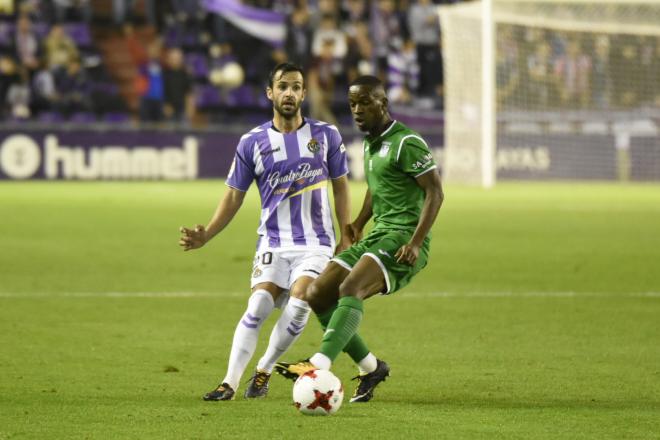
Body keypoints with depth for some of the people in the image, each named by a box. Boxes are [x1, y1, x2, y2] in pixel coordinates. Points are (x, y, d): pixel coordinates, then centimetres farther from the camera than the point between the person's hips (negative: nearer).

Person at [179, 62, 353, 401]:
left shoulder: (325, 135, 3)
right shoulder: (252, 143, 1)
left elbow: (340, 185, 13)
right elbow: (234, 196, 6)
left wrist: (345, 237, 7)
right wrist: (205, 235, -7)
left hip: (315, 243, 0)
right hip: (273, 243, 0)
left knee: (298, 306, -19)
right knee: (258, 306, -18)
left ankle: (264, 371, 2)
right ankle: (229, 383, -13)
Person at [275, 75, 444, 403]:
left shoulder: (406, 142, -10)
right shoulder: (370, 144, 18)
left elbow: (435, 192, -15)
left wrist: (416, 242, -23)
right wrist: (359, 222, 19)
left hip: (401, 240, -9)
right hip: (376, 237, 9)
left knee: (350, 289, -32)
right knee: (317, 296, 1)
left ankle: (319, 365, -47)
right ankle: (371, 368, 8)